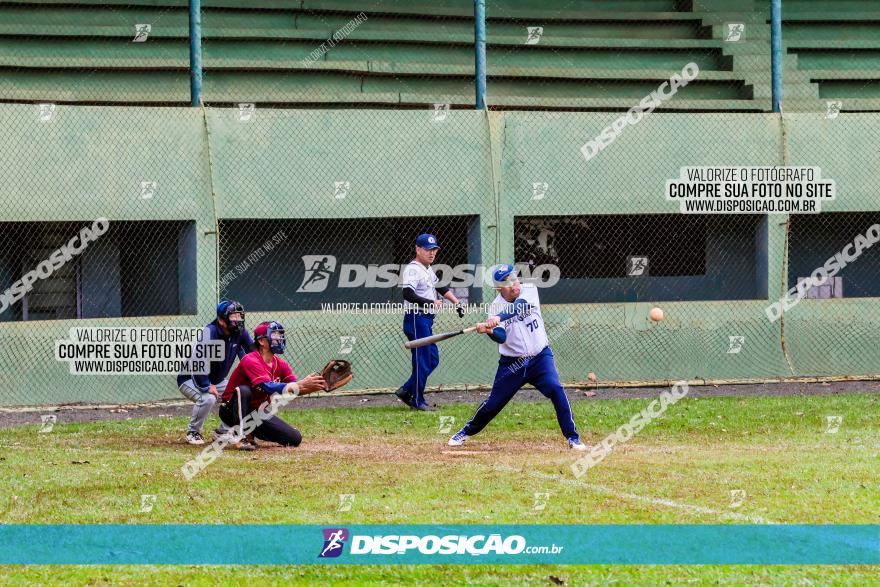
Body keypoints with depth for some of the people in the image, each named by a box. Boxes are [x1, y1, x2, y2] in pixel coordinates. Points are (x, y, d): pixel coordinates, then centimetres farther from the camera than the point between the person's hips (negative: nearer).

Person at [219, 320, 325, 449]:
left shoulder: (281, 365, 1)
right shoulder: (251, 361, -23)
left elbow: (296, 389, -11)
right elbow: (269, 387, -36)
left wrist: (315, 386, -32)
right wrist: (302, 384, -42)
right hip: (232, 410, -7)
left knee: (295, 439, -4)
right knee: (243, 390, -38)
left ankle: (251, 433, 15)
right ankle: (241, 436, -29)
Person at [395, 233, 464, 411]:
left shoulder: (429, 270, 17)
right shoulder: (412, 270, -14)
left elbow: (441, 288, 31)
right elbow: (408, 294, -28)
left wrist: (456, 303, 25)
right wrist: (431, 303, -30)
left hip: (426, 321, 10)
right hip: (416, 318, -10)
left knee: (433, 359, 12)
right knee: (422, 361, -6)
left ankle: (406, 391, 18)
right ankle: (417, 401, 2)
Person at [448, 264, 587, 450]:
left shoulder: (529, 291, -8)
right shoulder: (495, 307, -6)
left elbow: (521, 306, -30)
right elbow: (500, 337, -20)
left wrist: (498, 318, -44)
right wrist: (489, 331, -42)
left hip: (540, 358, -1)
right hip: (511, 363, 1)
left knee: (555, 390, -23)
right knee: (493, 403, 6)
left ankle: (572, 437, -15)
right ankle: (467, 431, 32)